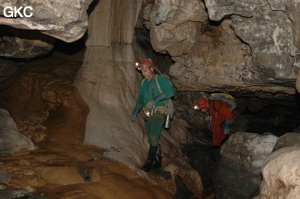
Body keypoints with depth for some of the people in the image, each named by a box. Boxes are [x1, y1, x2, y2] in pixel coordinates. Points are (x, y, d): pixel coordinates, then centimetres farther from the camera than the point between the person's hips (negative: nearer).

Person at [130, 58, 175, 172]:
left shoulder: (159, 80, -10)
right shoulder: (143, 83, 10)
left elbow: (170, 92, -23)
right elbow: (140, 100, 16)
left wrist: (155, 100, -31)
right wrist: (135, 112, 2)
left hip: (158, 113, -7)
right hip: (148, 114, 7)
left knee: (153, 137, -17)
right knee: (153, 140, 11)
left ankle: (149, 162, -12)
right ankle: (158, 162, 21)